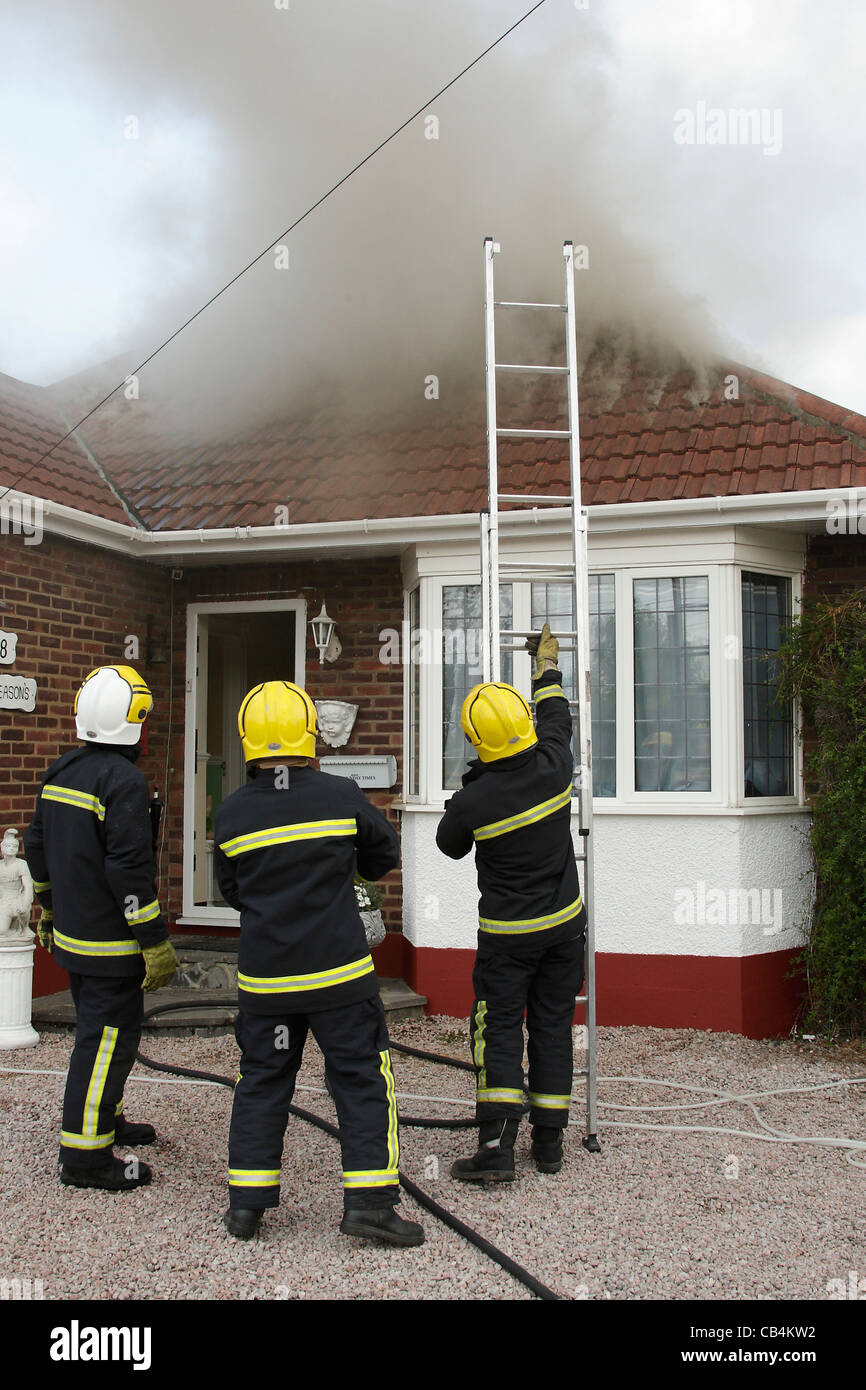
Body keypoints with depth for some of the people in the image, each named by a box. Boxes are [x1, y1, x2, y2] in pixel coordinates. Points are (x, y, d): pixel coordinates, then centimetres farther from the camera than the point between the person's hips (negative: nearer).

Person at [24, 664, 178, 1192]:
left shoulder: (60, 772, 9)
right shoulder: (124, 781, -20)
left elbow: (37, 846, 17)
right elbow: (128, 868, -24)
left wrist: (50, 910, 28)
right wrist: (155, 941, -18)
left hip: (71, 934, 9)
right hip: (111, 942, -9)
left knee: (99, 1029, 23)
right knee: (108, 1039, -1)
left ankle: (105, 1121, 36)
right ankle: (85, 1156, 5)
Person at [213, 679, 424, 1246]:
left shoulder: (232, 814, -4)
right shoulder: (341, 796, -10)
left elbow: (232, 891, 9)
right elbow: (386, 853, 6)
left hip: (264, 976, 3)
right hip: (339, 972, -2)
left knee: (262, 1079, 14)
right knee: (362, 1077, 6)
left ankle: (247, 1200, 19)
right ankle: (369, 1199, 5)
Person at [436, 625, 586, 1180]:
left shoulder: (471, 802, -20)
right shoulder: (553, 767, -12)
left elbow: (451, 845, 2)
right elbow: (556, 718, 11)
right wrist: (548, 666, 26)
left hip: (507, 934, -4)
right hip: (564, 923, 4)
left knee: (499, 1030, 3)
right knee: (553, 1026, 11)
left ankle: (496, 1146, -2)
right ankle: (549, 1142, 18)